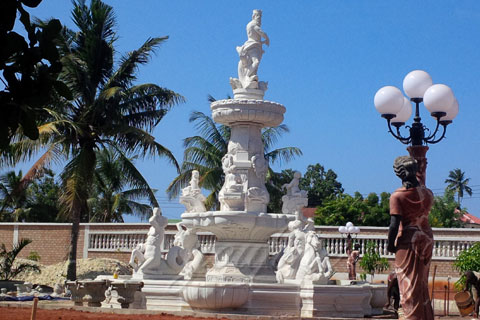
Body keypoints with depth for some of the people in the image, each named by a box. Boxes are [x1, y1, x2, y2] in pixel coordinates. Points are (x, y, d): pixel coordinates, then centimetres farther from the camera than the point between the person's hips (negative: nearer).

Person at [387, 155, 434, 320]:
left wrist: (391, 245, -5)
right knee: (422, 283, 16)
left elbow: (395, 224, -18)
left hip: (407, 240, -5)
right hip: (426, 238, 5)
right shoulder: (427, 193, 1)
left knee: (409, 283, 1)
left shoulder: (397, 196, -13)